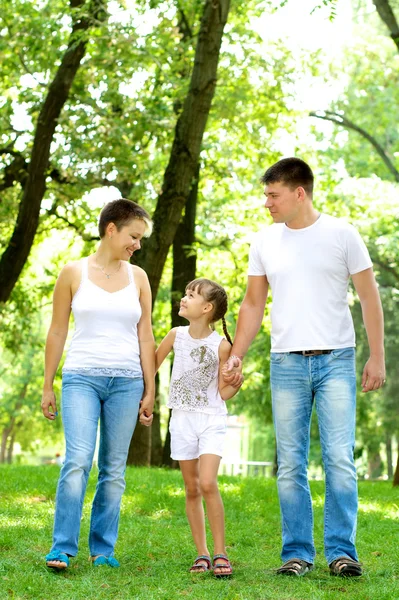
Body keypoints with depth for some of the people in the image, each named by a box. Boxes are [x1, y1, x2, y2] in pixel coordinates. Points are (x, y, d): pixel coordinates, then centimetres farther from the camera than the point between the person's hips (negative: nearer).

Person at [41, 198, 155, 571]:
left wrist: (150, 392, 8)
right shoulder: (73, 273, 3)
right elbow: (57, 332, 6)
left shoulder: (138, 277, 10)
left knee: (114, 469, 4)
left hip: (126, 381, 3)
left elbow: (145, 338, 11)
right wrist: (47, 387, 5)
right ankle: (62, 549, -11)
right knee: (78, 460, -15)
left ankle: (102, 550, 11)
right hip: (82, 377, -3)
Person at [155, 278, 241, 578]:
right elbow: (152, 364, 13)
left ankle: (220, 553, -9)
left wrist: (238, 381, -23)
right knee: (192, 489, 7)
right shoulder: (176, 336, -1)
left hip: (212, 421, -4)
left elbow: (223, 392, -4)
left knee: (208, 484, -18)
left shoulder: (222, 345, -10)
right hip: (182, 419, 4)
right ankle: (202, 553, 16)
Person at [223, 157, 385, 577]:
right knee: (290, 465, 3)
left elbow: (369, 297, 2)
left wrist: (377, 356, -3)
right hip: (286, 364, 3)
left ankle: (341, 551, 0)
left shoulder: (341, 235, -1)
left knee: (339, 459, -7)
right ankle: (297, 553, 10)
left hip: (336, 360, -3)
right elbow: (253, 304, 14)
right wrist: (236, 355, 6)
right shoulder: (264, 242, 9)